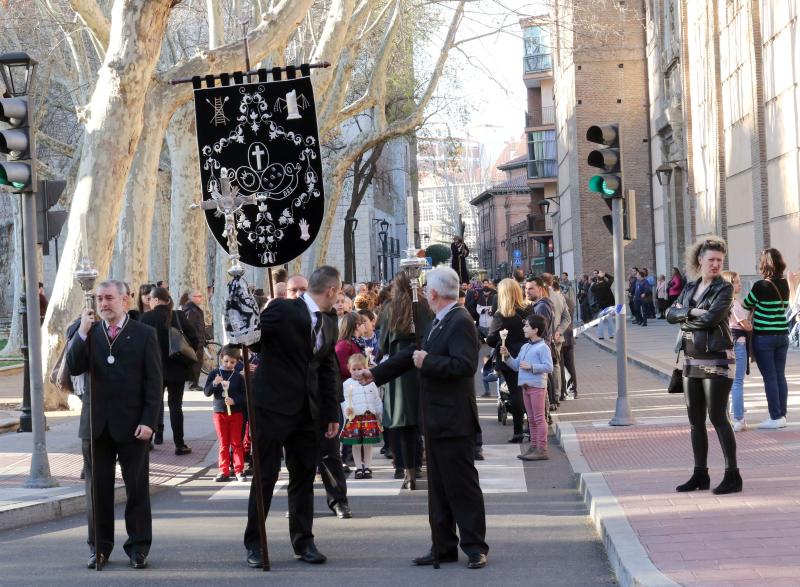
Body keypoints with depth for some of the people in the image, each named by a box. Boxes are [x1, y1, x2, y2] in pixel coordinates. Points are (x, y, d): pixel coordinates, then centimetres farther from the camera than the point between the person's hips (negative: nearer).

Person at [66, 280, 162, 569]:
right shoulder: (89, 333, 9)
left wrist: (148, 421, -11)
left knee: (137, 488, 2)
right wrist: (83, 332, -15)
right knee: (97, 488, 6)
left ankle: (138, 546, 10)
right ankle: (99, 546, 15)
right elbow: (74, 368, -5)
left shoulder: (144, 334, 0)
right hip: (96, 424, 3)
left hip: (131, 424, -3)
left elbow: (154, 382, -3)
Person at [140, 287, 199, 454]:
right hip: (176, 368, 0)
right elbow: (194, 339, -6)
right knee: (175, 405, 5)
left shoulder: (146, 318, -8)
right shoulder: (179, 316, -4)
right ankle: (179, 445, 4)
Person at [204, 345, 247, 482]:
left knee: (236, 443, 2)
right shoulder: (214, 374, 0)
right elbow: (207, 393, -2)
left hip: (235, 412, -1)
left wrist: (234, 401, -20)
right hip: (219, 412, 1)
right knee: (223, 444, 7)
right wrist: (214, 383, -20)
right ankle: (224, 471, 11)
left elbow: (244, 395, -2)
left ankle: (239, 471, 5)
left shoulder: (238, 376, -2)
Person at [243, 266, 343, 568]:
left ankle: (304, 542, 19)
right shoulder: (282, 310, -12)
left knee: (304, 475, 10)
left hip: (307, 410, 6)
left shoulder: (329, 323, 10)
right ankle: (254, 544, 7)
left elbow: (329, 369, 13)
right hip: (272, 406, -6)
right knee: (266, 474, -2)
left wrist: (332, 413, 11)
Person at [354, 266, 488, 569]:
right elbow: (412, 354, 21)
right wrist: (375, 374, 22)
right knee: (439, 486, 13)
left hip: (453, 420, -10)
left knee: (462, 485, -3)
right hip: (436, 419, 10)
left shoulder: (460, 322, -16)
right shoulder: (439, 323, 14)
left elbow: (465, 364, -27)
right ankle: (444, 546, 19)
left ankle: (475, 547, 3)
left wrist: (427, 362, -19)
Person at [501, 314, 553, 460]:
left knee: (539, 418, -7)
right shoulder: (525, 347, 17)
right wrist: (507, 356, 6)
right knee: (531, 419, 13)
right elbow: (516, 365, 21)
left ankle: (542, 449, -6)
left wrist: (531, 367, -19)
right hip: (526, 387, 9)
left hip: (537, 387, -9)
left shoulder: (542, 347, -10)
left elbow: (548, 367, -17)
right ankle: (533, 446, 18)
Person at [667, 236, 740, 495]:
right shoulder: (690, 288, 13)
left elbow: (711, 318, -21)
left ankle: (733, 475, -3)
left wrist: (684, 316, -6)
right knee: (695, 420, 9)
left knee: (717, 417, -8)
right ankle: (700, 474, 18)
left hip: (716, 360, -7)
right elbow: (670, 314, 3)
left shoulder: (724, 288, -6)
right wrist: (691, 312, -14)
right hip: (692, 360, 7)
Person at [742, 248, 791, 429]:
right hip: (782, 334, 6)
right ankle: (782, 415, 13)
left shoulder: (761, 286, -15)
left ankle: (776, 417, 0)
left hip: (764, 337, -6)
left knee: (769, 377, -1)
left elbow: (746, 305, 0)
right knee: (780, 376, 10)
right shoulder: (784, 284, 3)